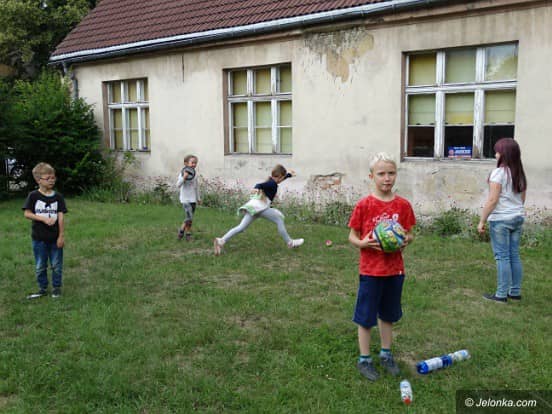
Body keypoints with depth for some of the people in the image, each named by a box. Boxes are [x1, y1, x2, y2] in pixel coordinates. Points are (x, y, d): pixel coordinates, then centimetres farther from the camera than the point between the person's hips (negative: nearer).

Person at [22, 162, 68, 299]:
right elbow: (27, 213, -7)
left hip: (55, 238, 1)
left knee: (57, 265, 9)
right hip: (39, 238, 0)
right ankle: (43, 289, 25)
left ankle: (56, 287, 25)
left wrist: (61, 236, -7)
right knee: (40, 266, 11)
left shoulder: (58, 197, -3)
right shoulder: (33, 196, -6)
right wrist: (44, 219, -19)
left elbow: (61, 217, -4)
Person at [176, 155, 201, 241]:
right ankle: (181, 230, 6)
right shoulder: (183, 173, -9)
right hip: (185, 199, -6)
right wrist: (184, 177, -32)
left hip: (193, 199, 6)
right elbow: (178, 185, -19)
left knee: (190, 218, 9)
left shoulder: (195, 174, 7)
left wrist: (198, 198, 23)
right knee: (189, 218, -16)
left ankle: (188, 234, 20)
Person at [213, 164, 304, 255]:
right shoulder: (272, 184, -4)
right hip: (260, 206, -9)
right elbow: (261, 185, -23)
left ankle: (222, 240, -11)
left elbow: (279, 178, 45)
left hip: (252, 206, 9)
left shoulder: (270, 181, 24)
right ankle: (290, 243, 10)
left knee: (241, 227, 1)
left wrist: (290, 175, 61)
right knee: (279, 220, 1)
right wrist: (257, 188, -45)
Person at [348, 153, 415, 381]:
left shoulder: (403, 205, -2)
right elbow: (352, 236, -4)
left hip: (395, 269, 3)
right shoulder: (364, 205, -10)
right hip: (370, 270, -3)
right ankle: (364, 359, 22)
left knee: (388, 314, 18)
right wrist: (363, 243, -25)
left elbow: (409, 233, 9)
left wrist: (406, 239, -13)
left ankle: (386, 354, 36)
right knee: (366, 317, 6)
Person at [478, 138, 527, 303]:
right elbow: (522, 198, 16)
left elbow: (492, 200, -16)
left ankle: (501, 294, 1)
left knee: (502, 257, -3)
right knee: (514, 256, 12)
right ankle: (515, 292, 18)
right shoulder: (520, 174, 10)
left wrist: (482, 221, -11)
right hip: (517, 218, 7)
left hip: (501, 219, -7)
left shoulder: (498, 173, -13)